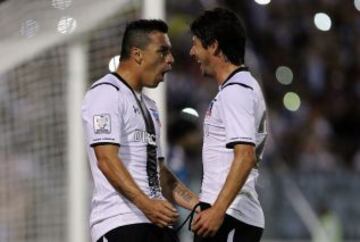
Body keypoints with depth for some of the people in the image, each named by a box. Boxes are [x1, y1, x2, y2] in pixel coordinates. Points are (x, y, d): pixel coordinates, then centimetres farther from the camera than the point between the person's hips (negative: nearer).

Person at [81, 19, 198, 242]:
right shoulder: (107, 93, -5)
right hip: (121, 223, -9)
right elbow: (106, 158, -17)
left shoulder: (149, 106, 25)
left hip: (156, 221, 9)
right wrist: (145, 204, -29)